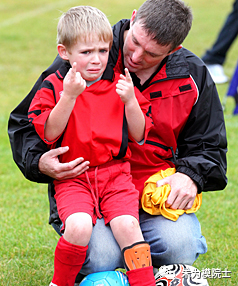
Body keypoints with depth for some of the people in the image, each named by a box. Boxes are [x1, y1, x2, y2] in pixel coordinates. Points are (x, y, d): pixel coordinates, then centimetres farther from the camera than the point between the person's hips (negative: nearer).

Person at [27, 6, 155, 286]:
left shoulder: (120, 84, 9)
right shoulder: (53, 86, 2)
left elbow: (139, 136, 8)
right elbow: (48, 134, -8)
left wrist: (130, 101, -8)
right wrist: (68, 96, -18)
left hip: (115, 173, 2)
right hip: (72, 177, -2)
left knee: (126, 224, -25)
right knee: (79, 227, -28)